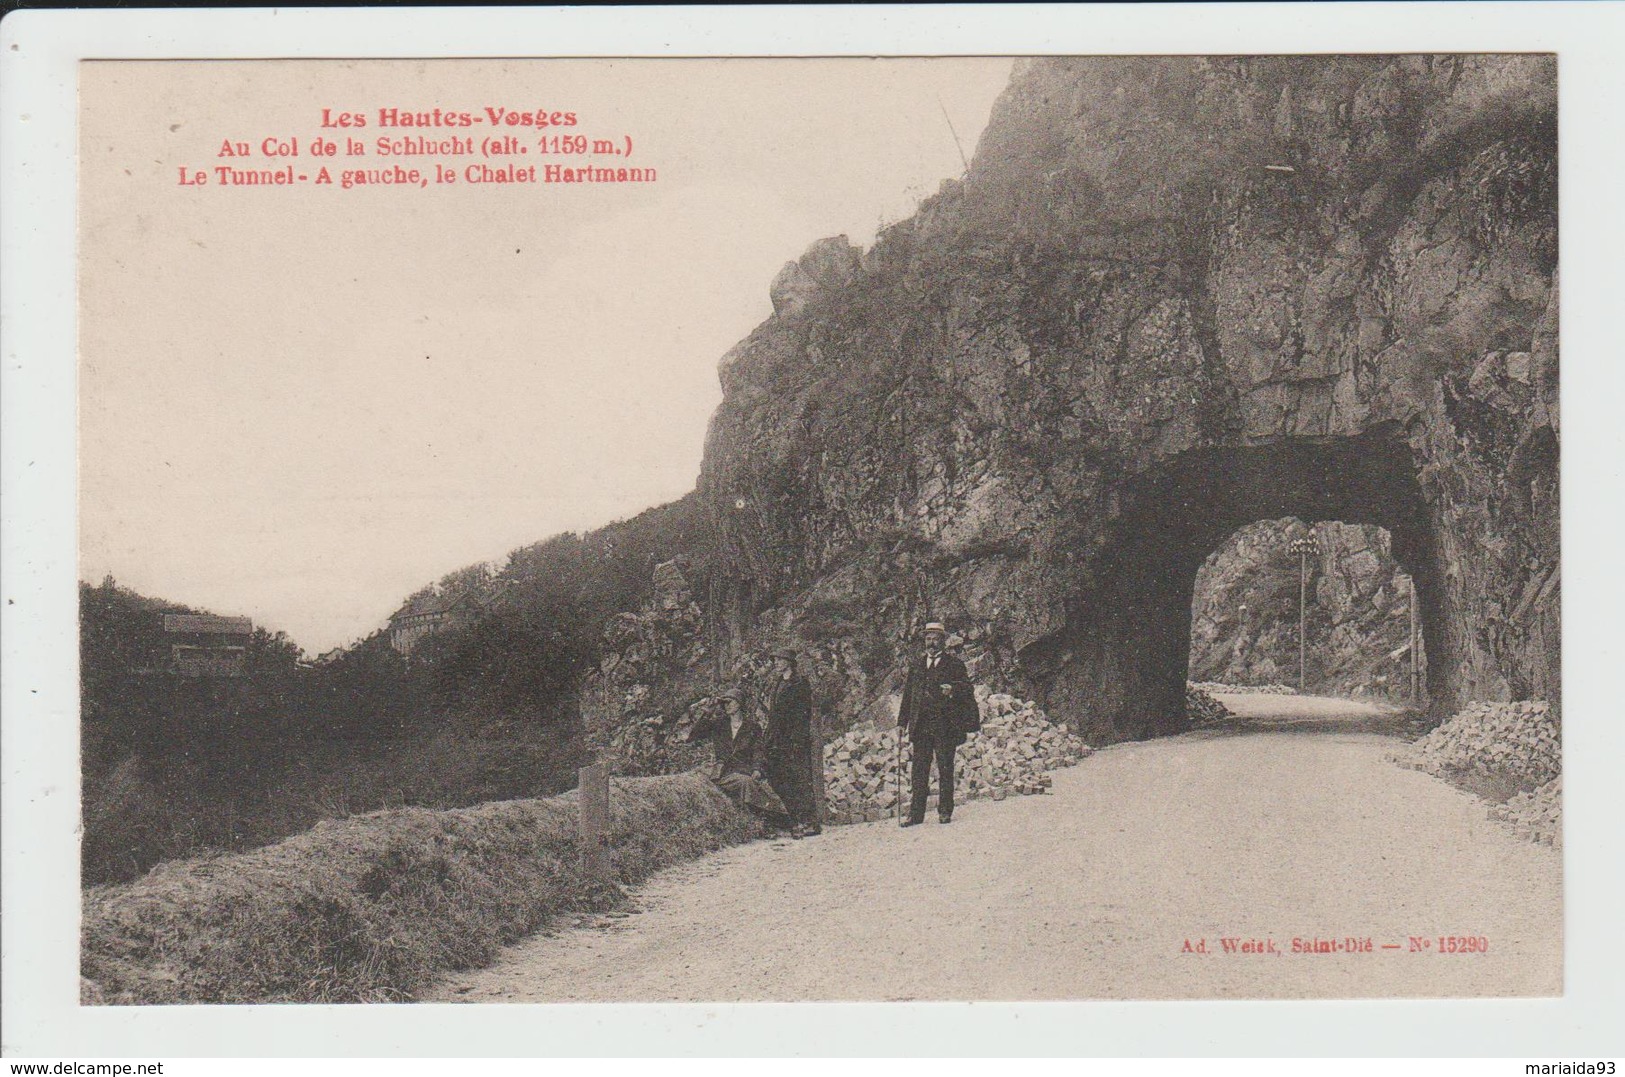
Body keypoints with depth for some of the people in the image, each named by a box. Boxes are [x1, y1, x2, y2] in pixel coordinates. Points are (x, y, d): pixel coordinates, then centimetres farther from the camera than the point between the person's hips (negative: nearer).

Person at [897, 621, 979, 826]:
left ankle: (945, 811, 6)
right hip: (920, 725, 3)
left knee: (945, 769, 0)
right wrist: (902, 721, 10)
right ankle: (916, 813, 3)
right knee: (919, 769, 2)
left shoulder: (954, 664, 5)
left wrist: (952, 689, -22)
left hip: (945, 724, -3)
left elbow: (968, 690, -1)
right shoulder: (916, 665, 17)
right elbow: (908, 693, 17)